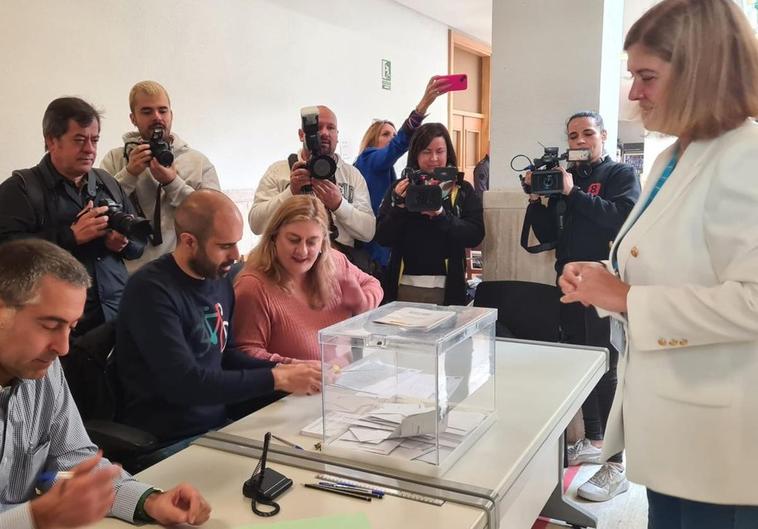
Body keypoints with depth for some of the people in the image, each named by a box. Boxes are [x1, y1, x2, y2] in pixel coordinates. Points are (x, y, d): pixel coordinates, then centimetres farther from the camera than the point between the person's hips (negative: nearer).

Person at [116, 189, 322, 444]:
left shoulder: (219, 278, 5)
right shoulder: (151, 289, -19)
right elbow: (184, 384, -25)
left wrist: (282, 369, -1)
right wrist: (276, 379, -22)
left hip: (218, 422, 7)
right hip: (169, 441, -7)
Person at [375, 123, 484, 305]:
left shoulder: (463, 190, 4)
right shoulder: (400, 188, 7)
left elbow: (475, 235, -7)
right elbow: (382, 238, 1)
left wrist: (441, 215, -20)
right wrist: (399, 205, -14)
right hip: (405, 286, 1)